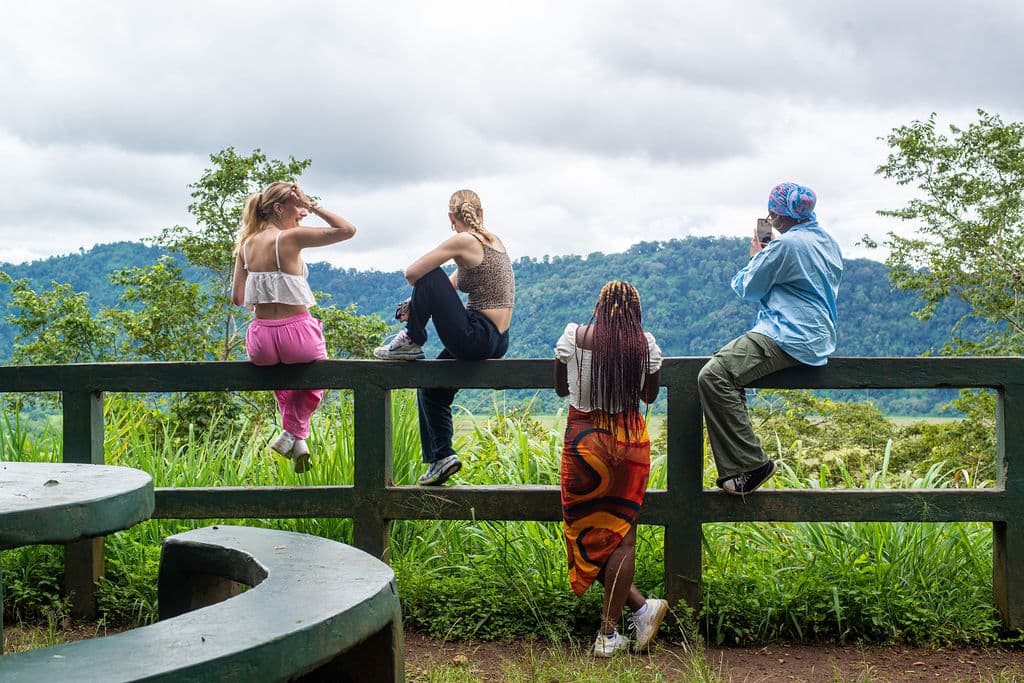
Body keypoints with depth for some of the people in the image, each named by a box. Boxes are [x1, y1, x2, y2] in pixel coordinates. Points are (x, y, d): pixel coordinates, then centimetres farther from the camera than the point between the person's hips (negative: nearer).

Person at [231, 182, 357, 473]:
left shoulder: (246, 245, 4)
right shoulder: (290, 238, -12)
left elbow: (238, 298, 6)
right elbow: (347, 230, -11)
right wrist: (313, 206, -6)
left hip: (261, 343, 4)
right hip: (298, 335, -4)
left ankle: (297, 438, 35)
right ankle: (294, 432, 21)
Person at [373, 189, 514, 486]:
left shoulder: (463, 241, -11)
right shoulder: (494, 240, 15)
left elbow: (412, 273, -11)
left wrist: (424, 290, 11)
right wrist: (420, 302, 17)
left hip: (475, 338, -9)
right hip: (498, 342, 9)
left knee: (428, 276, -3)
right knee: (431, 391, 24)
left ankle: (410, 342, 7)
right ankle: (441, 458, 22)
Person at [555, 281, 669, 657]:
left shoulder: (573, 337, -3)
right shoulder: (645, 344, -2)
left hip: (583, 440, -1)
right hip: (630, 442, 1)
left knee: (587, 533, 11)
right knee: (621, 534, 8)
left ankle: (641, 606, 3)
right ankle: (608, 634, 8)